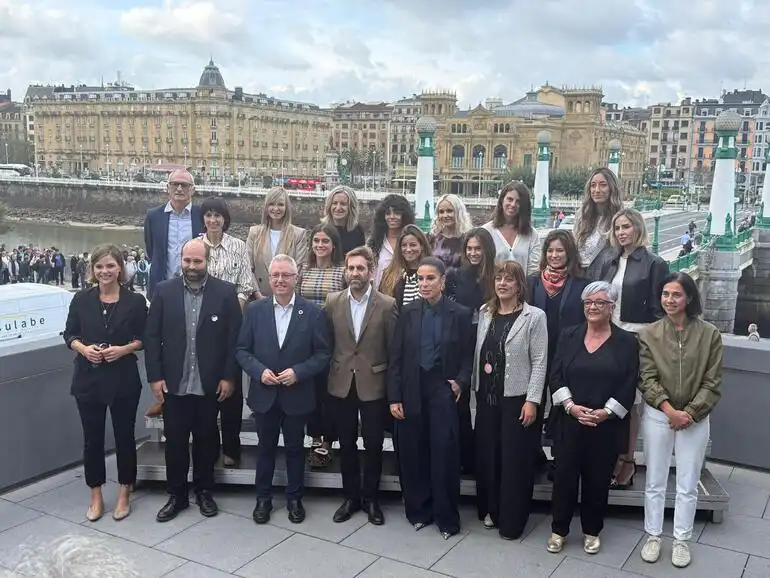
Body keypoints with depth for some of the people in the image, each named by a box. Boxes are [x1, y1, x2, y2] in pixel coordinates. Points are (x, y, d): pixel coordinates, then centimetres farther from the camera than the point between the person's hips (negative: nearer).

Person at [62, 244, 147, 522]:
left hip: (124, 378, -1)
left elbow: (143, 338, 1)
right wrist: (83, 348, -13)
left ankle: (124, 494, 24)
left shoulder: (135, 301, -3)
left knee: (124, 435, 8)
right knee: (92, 438, 9)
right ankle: (96, 496, 23)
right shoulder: (81, 299, 1)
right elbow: (69, 334, 6)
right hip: (88, 378, 1)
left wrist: (124, 349, -16)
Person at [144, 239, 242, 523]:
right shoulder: (164, 290, 0)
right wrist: (154, 376, -5)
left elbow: (235, 338, -3)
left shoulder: (226, 292, -4)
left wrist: (229, 377, -6)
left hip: (210, 384, -1)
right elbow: (152, 337, 0)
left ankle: (204, 491, 29)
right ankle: (176, 495, 25)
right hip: (173, 384, 1)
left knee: (206, 440, 13)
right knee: (175, 441, 10)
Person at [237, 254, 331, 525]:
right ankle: (263, 499, 30)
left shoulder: (313, 312, -6)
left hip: (297, 395, -1)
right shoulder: (254, 310, -1)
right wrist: (259, 371, -15)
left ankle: (294, 498, 30)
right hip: (264, 394, 1)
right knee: (265, 448, 15)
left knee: (295, 448, 13)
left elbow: (323, 355, -6)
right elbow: (242, 350, 1)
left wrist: (298, 372, -19)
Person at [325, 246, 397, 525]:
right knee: (347, 445, 14)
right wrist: (325, 377, 1)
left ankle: (370, 497, 25)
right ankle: (351, 496, 29)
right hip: (341, 385, 2)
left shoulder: (387, 305, -7)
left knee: (373, 445, 8)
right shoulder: (332, 302, 0)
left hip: (373, 386, -2)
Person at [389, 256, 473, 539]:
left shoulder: (460, 314, -1)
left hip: (443, 389, -2)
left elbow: (467, 356, 5)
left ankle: (446, 517, 13)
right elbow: (395, 357, 3)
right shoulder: (408, 312, 4)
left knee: (444, 454, -3)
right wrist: (394, 397, -3)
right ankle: (419, 511, 24)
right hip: (412, 391, 2)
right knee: (413, 454, 7)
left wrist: (461, 381, -13)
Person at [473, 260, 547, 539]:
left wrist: (532, 400, -15)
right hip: (487, 397, 5)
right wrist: (476, 388, 8)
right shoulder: (485, 313, 7)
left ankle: (512, 521, 15)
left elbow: (539, 362, -11)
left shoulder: (534, 316, -9)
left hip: (517, 399, -5)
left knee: (515, 460, 3)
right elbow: (478, 354, 11)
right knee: (487, 456, 13)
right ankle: (490, 509, 30)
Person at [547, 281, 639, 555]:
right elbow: (555, 376, 1)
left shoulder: (627, 341, -1)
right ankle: (559, 529, 21)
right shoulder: (568, 336, 4)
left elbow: (630, 384, -4)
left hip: (607, 424, -1)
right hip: (569, 420, 1)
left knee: (597, 478, 9)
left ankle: (592, 531, 27)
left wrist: (606, 412, -13)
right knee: (564, 475, 5)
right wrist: (570, 405, -13)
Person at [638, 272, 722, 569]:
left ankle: (682, 540, 25)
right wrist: (669, 409, -17)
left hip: (695, 419, 0)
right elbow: (647, 378, -6)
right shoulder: (649, 334, -4)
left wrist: (690, 413, -13)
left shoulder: (709, 334, -6)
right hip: (657, 416, 1)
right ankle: (653, 536, 26)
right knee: (655, 482, 11)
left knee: (687, 485, 10)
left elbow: (713, 382, -5)